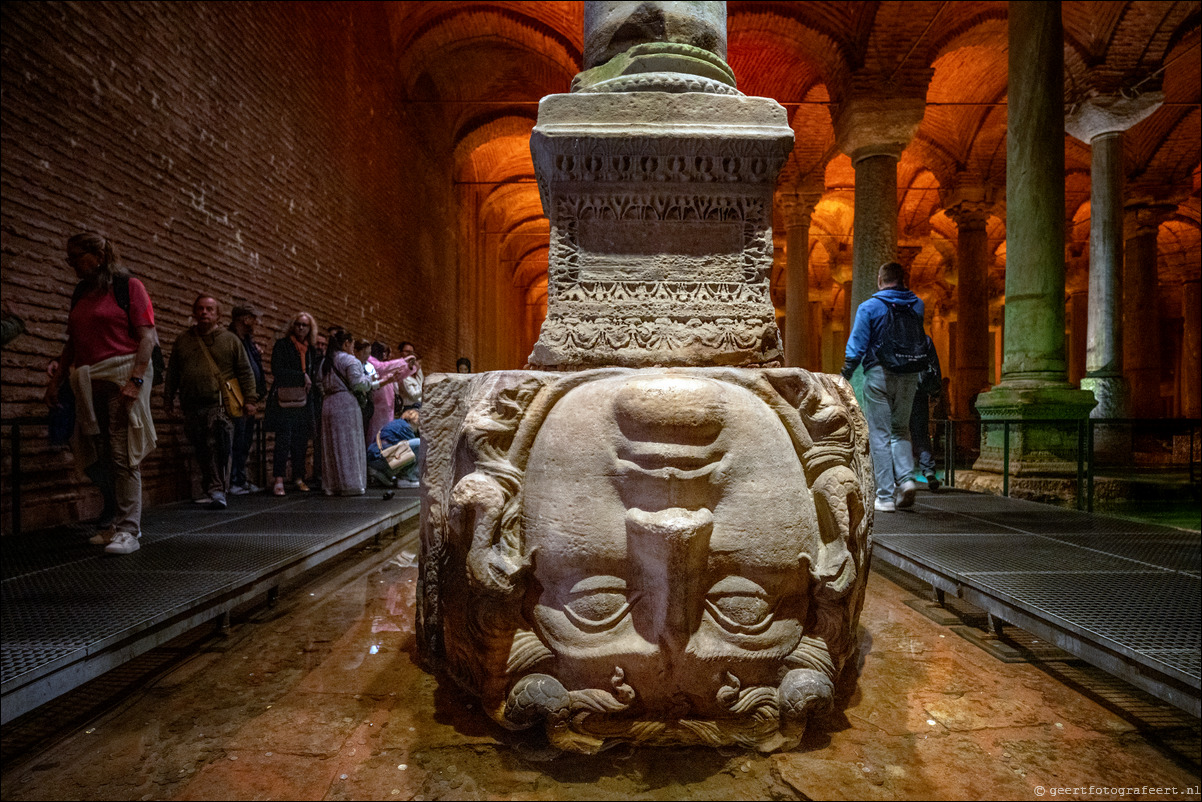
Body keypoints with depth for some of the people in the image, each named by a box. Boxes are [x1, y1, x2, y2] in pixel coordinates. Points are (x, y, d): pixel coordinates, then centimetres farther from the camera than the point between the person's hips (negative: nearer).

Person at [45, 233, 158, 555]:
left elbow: (147, 337, -9)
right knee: (93, 457, 6)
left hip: (123, 376, -7)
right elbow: (72, 343, 23)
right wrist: (56, 379, 16)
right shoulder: (81, 293, 19)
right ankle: (113, 520, 20)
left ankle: (127, 531, -3)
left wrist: (135, 380, -19)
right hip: (89, 383, 7)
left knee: (124, 455, -8)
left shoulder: (129, 286, -1)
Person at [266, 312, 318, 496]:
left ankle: (298, 478, 11)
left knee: (301, 441, 4)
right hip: (285, 401, -5)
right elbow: (277, 370, -8)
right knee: (283, 439, -10)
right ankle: (278, 480, -10)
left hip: (304, 403, 5)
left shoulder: (311, 349, 17)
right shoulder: (282, 345, 2)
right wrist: (301, 376, -9)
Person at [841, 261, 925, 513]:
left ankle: (885, 496, 0)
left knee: (880, 435, 1)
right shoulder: (917, 306, 7)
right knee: (901, 430, 18)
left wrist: (844, 376, 0)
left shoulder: (869, 307, -5)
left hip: (879, 375, -4)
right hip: (908, 377, 4)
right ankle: (906, 477, -3)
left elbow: (856, 347, -7)